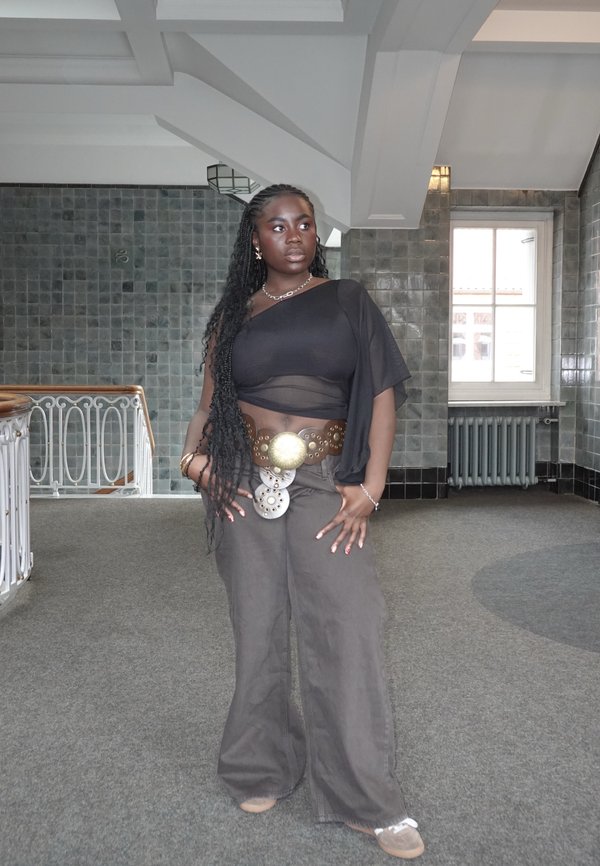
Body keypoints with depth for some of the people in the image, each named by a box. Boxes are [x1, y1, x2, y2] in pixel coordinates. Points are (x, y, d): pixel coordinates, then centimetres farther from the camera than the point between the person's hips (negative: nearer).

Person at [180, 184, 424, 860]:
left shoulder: (348, 301, 7)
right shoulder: (233, 316, 11)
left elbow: (382, 390, 1)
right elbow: (208, 405, 14)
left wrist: (372, 485, -8)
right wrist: (197, 459, -7)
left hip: (324, 483, -1)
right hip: (245, 481, 1)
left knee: (347, 626, -7)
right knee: (257, 628, 7)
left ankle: (364, 798, 6)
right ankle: (263, 769, 27)